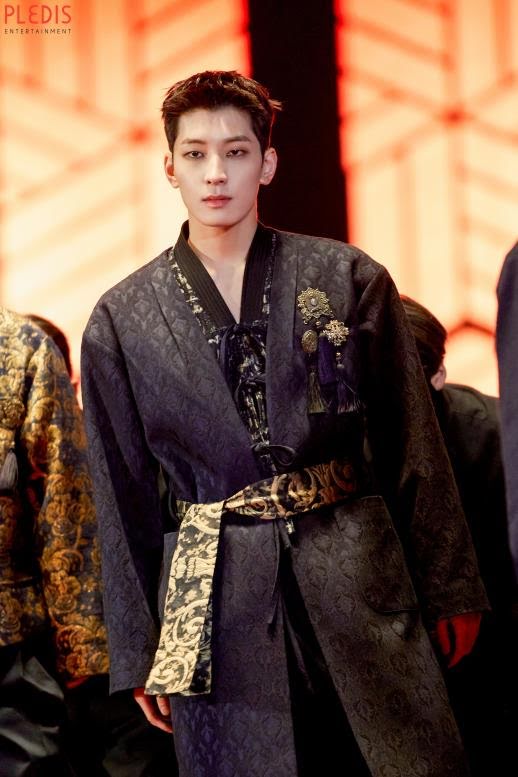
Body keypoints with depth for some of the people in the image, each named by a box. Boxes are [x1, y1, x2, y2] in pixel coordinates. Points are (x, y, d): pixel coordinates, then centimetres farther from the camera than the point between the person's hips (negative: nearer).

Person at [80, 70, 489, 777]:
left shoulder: (350, 280, 2)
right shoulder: (122, 322, 3)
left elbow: (413, 446, 6)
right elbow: (124, 494, 7)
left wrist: (449, 588, 7)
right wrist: (138, 652, 7)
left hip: (357, 580, 0)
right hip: (217, 601, 0)